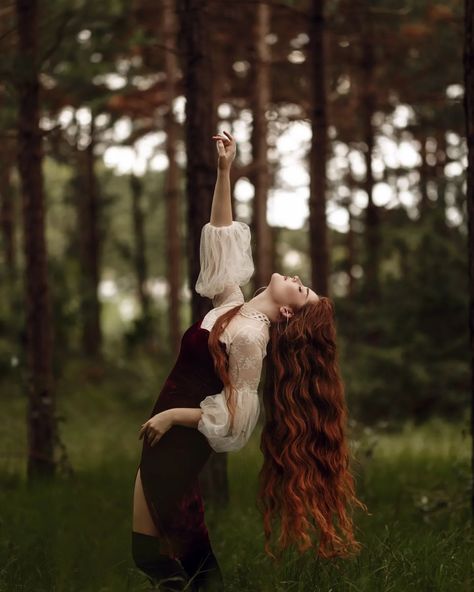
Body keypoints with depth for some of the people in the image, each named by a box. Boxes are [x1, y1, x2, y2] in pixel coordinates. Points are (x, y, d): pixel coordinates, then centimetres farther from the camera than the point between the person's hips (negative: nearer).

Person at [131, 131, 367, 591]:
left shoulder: (249, 338, -21)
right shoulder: (234, 301, 2)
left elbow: (235, 417, -22)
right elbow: (222, 233, 8)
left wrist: (171, 415, -19)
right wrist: (224, 172, 1)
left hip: (178, 439, -8)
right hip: (170, 433, 8)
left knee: (151, 555, -2)